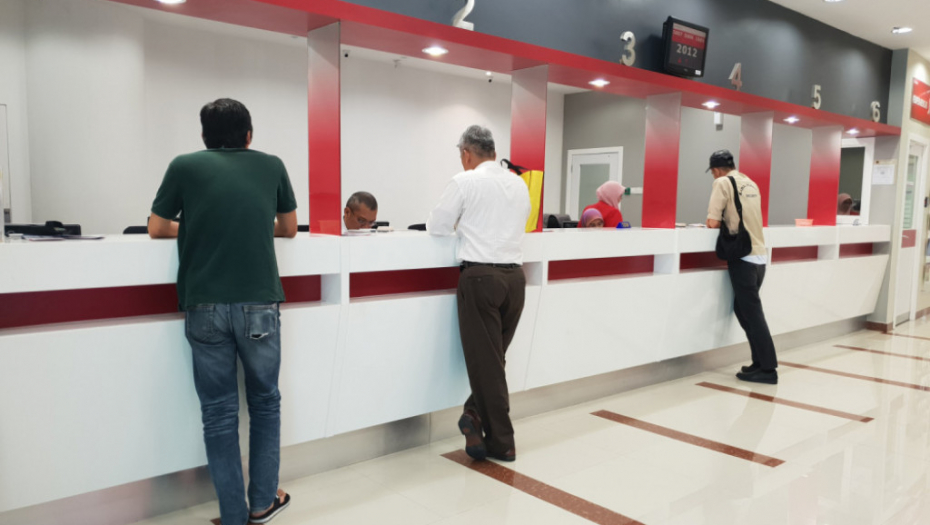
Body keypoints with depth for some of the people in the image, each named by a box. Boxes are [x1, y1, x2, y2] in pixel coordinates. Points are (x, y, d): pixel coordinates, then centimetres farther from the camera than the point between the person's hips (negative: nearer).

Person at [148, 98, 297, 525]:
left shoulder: (185, 167, 5)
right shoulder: (271, 166, 8)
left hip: (205, 306, 0)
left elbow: (157, 229, 12)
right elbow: (288, 229, 18)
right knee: (265, 402, 16)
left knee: (219, 411, 8)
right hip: (259, 303, 0)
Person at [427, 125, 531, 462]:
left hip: (480, 276, -5)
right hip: (515, 276, 5)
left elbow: (436, 226, 1)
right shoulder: (519, 184, 12)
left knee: (485, 360, 3)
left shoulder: (465, 182, -4)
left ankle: (501, 443, 9)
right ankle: (476, 414, 9)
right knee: (494, 357, 17)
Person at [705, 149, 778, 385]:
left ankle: (768, 369, 2)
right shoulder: (751, 183, 15)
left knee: (752, 314, -2)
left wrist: (720, 222, 10)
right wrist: (728, 221, 22)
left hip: (743, 258, -7)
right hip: (760, 256, 7)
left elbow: (713, 222, -10)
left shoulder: (723, 182, -6)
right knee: (744, 309, 17)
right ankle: (761, 362, 19)